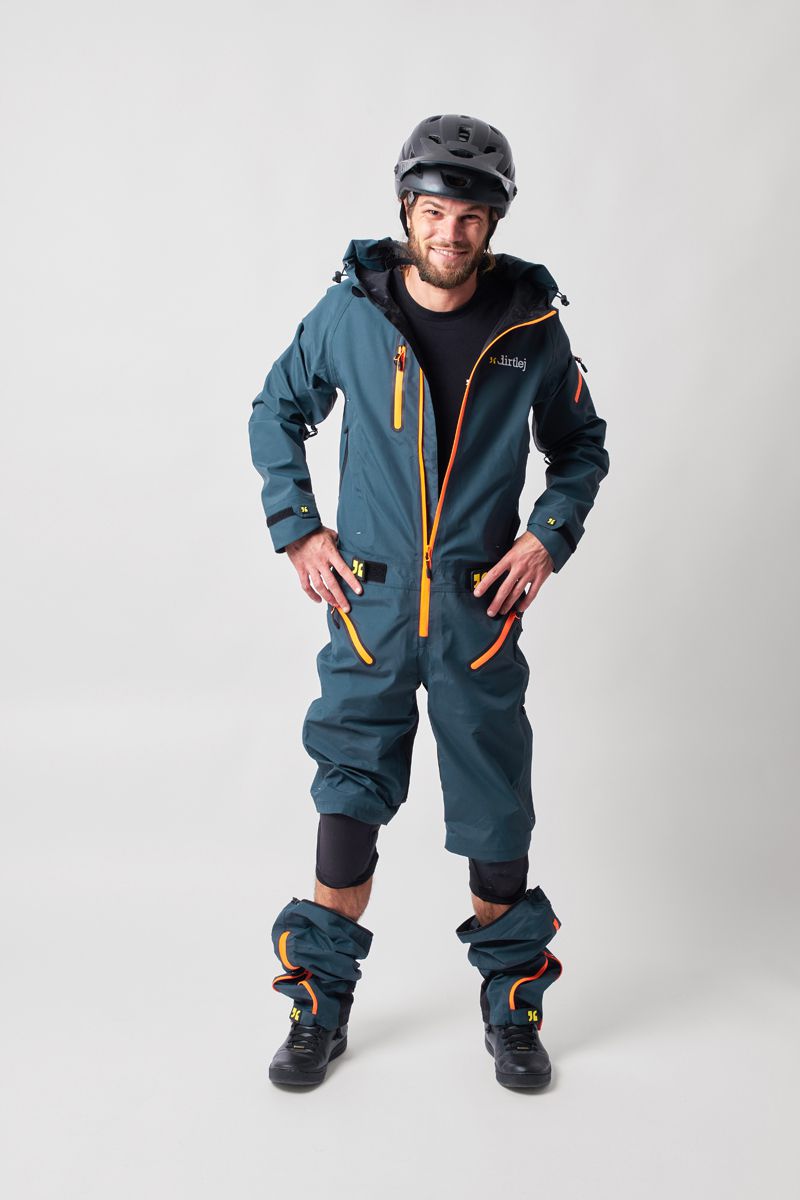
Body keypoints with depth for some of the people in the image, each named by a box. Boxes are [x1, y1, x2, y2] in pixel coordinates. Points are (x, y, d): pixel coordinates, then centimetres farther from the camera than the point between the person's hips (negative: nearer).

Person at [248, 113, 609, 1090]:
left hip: (479, 601, 0)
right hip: (369, 596, 0)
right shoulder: (349, 310, -2)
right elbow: (275, 413, 10)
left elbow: (580, 445, 12)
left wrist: (550, 536, -3)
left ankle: (510, 1006, 26)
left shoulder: (530, 325, -2)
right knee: (348, 797, 5)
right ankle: (322, 1004, 21)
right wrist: (297, 530, 2)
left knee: (496, 813, 6)